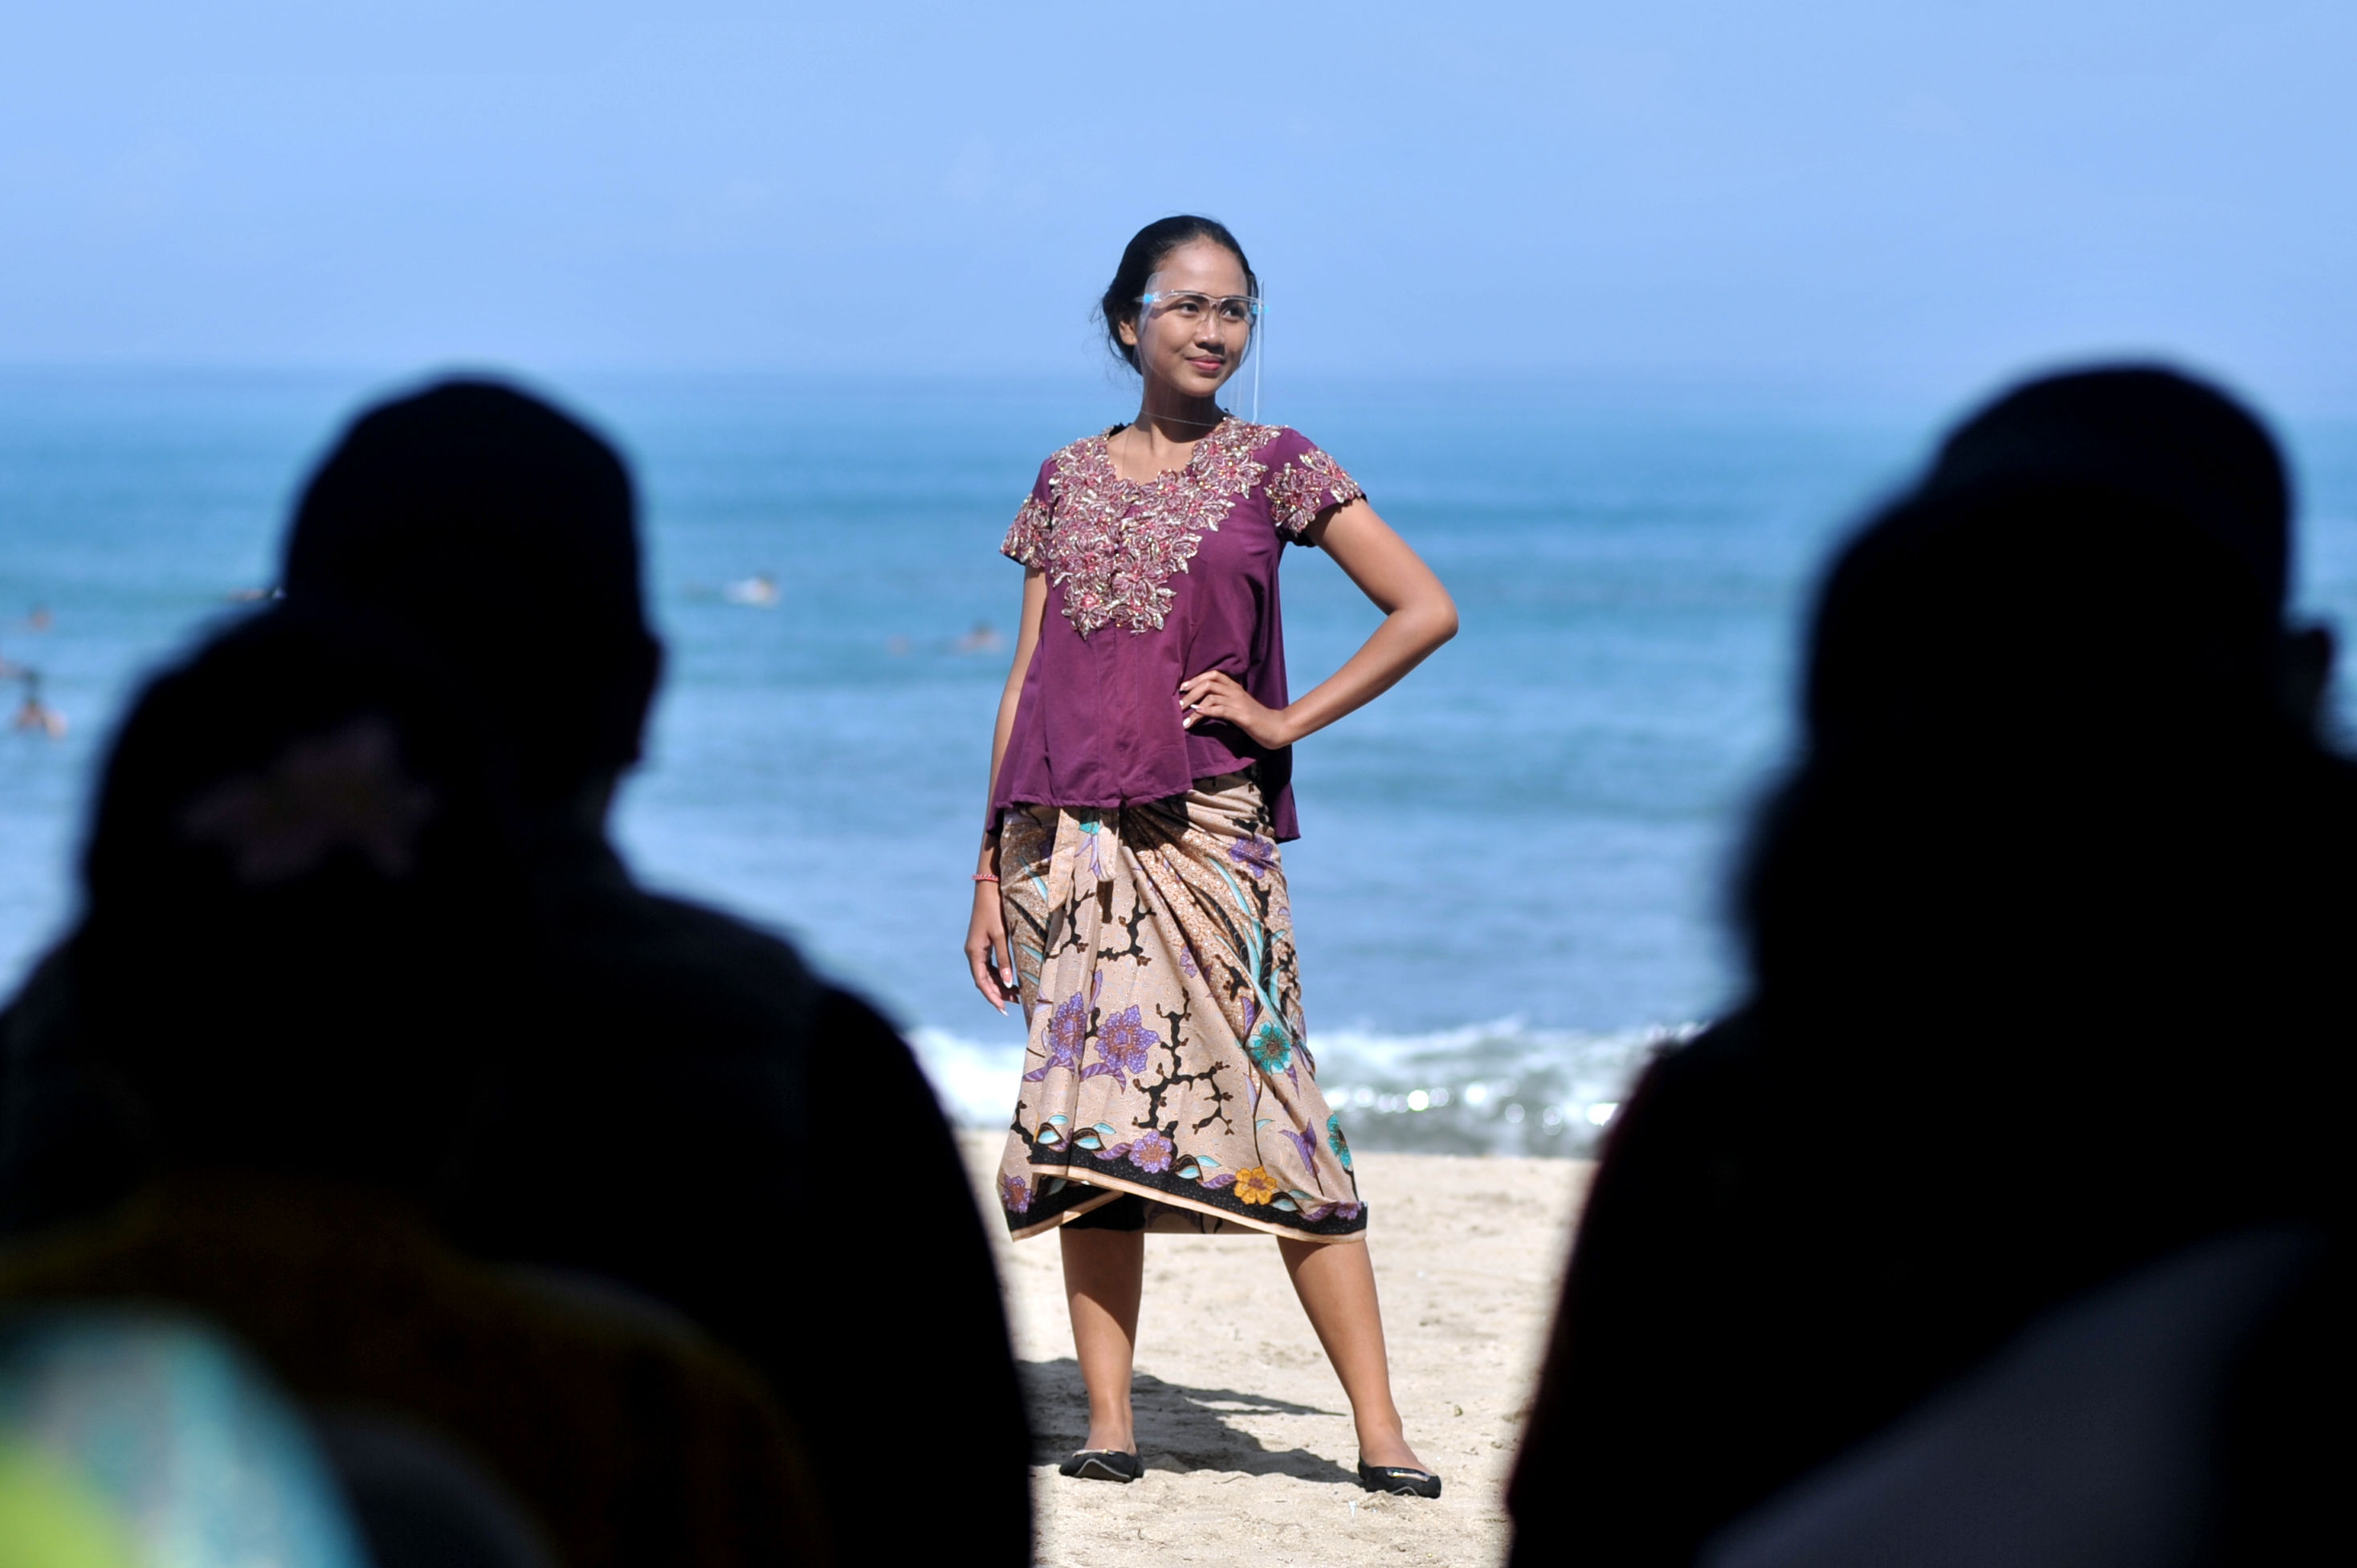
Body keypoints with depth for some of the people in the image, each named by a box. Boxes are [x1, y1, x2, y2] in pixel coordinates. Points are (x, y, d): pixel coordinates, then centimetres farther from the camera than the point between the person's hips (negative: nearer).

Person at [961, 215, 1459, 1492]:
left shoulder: (1275, 469, 5)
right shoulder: (1068, 482, 12)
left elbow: (1426, 611, 1)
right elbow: (1025, 686, 12)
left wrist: (1286, 721, -4)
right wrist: (989, 873, 8)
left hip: (1206, 832, -3)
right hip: (1069, 836, 3)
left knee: (1267, 1110, -8)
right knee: (1088, 1127, 0)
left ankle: (1380, 1429, -6)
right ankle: (1109, 1423, 4)